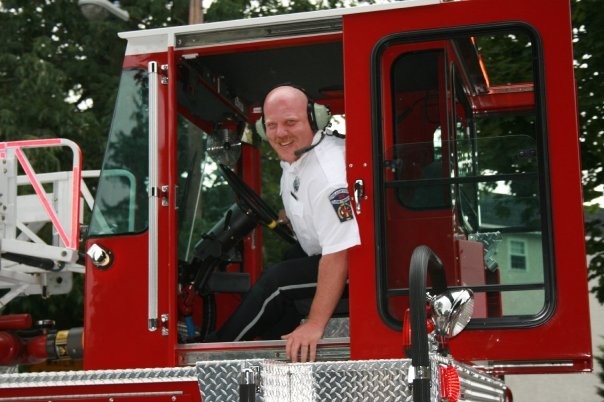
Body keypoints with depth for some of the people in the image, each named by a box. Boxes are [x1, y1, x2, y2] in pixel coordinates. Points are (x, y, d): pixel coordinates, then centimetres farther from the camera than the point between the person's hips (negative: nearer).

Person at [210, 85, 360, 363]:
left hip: (352, 261, -10)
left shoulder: (327, 173, -32)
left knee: (276, 282, -20)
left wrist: (315, 325, -37)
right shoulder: (292, 158, -3)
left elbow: (337, 257, -36)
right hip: (322, 251, 10)